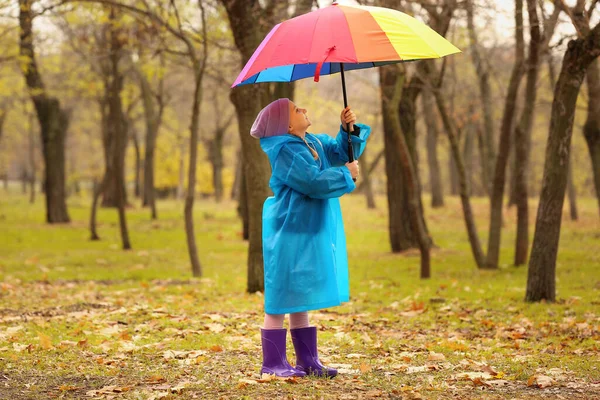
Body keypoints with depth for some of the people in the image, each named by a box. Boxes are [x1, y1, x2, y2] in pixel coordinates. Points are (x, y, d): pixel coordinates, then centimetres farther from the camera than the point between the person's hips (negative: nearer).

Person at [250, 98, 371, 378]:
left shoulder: (315, 143, 12)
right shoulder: (285, 150, -16)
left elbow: (342, 151, 18)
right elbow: (313, 182, -23)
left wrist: (348, 129, 0)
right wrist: (346, 174, -9)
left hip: (311, 233, 9)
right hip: (290, 232, -9)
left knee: (301, 299, 13)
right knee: (281, 299, -4)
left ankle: (307, 360, 18)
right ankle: (273, 363, 0)